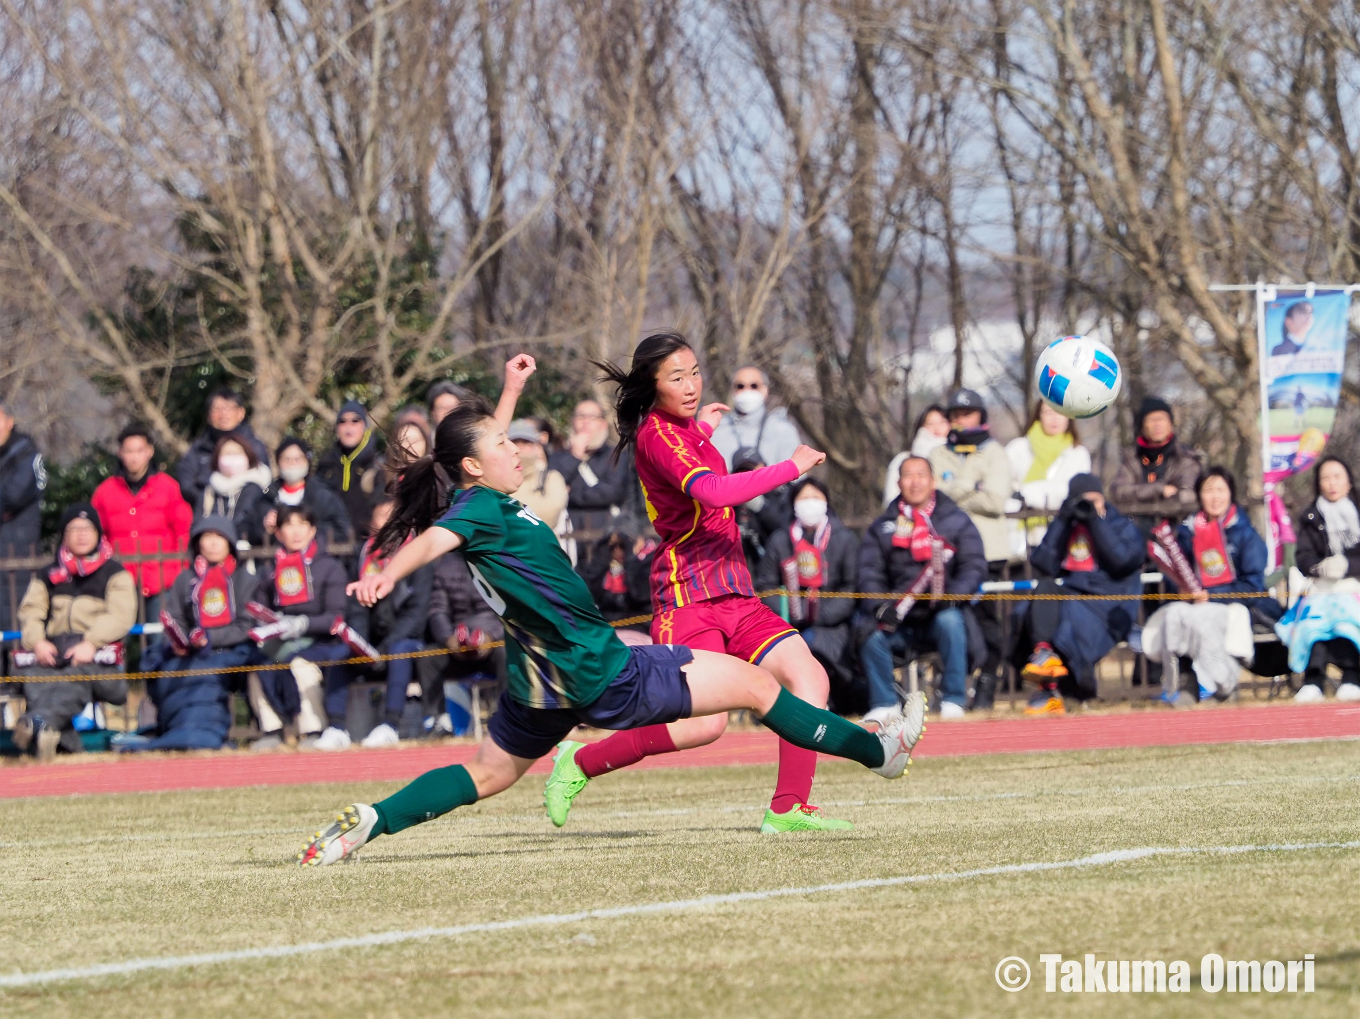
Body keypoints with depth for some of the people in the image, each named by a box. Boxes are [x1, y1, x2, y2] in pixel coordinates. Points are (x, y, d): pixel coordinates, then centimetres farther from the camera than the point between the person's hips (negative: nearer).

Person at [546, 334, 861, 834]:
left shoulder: (682, 429, 15)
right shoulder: (656, 433, -14)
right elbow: (714, 491, -30)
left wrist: (701, 428, 34)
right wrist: (792, 467, -22)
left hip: (733, 595, 9)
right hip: (688, 598, -9)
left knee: (810, 678, -5)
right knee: (705, 723, -19)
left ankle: (788, 809, -3)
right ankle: (579, 763, -1)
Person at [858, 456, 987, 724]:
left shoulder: (956, 521, 8)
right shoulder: (882, 527, 11)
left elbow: (974, 567, -2)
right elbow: (869, 574, 2)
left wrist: (952, 595, -22)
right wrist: (881, 606, -19)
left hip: (942, 613, -1)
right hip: (898, 621, 1)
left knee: (949, 622, -35)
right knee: (872, 635, -28)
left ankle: (953, 700, -25)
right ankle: (884, 704, -9)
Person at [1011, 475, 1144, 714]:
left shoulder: (1122, 526, 14)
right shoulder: (1066, 528, 21)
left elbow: (1122, 561, -8)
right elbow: (1043, 564, 5)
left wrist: (1096, 520, -5)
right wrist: (1061, 521, 2)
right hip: (1068, 594, 3)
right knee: (1046, 587, -30)